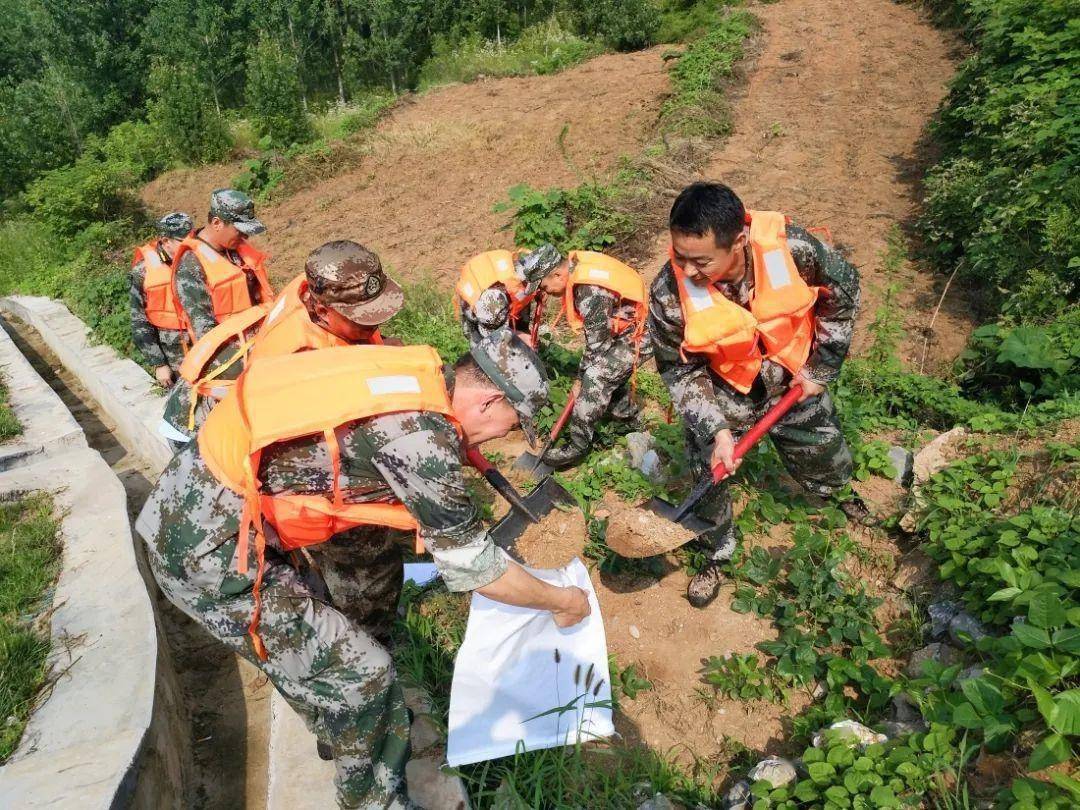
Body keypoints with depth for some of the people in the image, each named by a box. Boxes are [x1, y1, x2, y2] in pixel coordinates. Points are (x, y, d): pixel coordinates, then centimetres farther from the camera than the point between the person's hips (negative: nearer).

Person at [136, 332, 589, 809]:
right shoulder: (421, 433, -23)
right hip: (208, 548, -9)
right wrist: (564, 601, 3)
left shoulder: (411, 374, 3)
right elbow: (472, 567, -12)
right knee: (360, 672, -3)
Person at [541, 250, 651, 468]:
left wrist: (581, 377, -8)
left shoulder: (591, 291, -32)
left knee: (594, 383, -12)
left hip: (636, 336, -9)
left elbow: (597, 343, -21)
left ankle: (577, 446, -4)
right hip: (620, 332, 9)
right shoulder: (578, 267, -4)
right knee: (607, 376, 20)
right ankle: (628, 417, 41)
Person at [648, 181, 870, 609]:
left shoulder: (793, 249, -31)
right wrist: (716, 430, -25)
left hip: (793, 379, 2)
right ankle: (717, 554, 35)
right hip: (722, 392, -1)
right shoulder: (668, 294, -33)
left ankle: (837, 491, 63)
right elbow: (680, 370, -17)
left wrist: (821, 368, -8)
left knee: (823, 453, 23)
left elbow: (842, 289, -9)